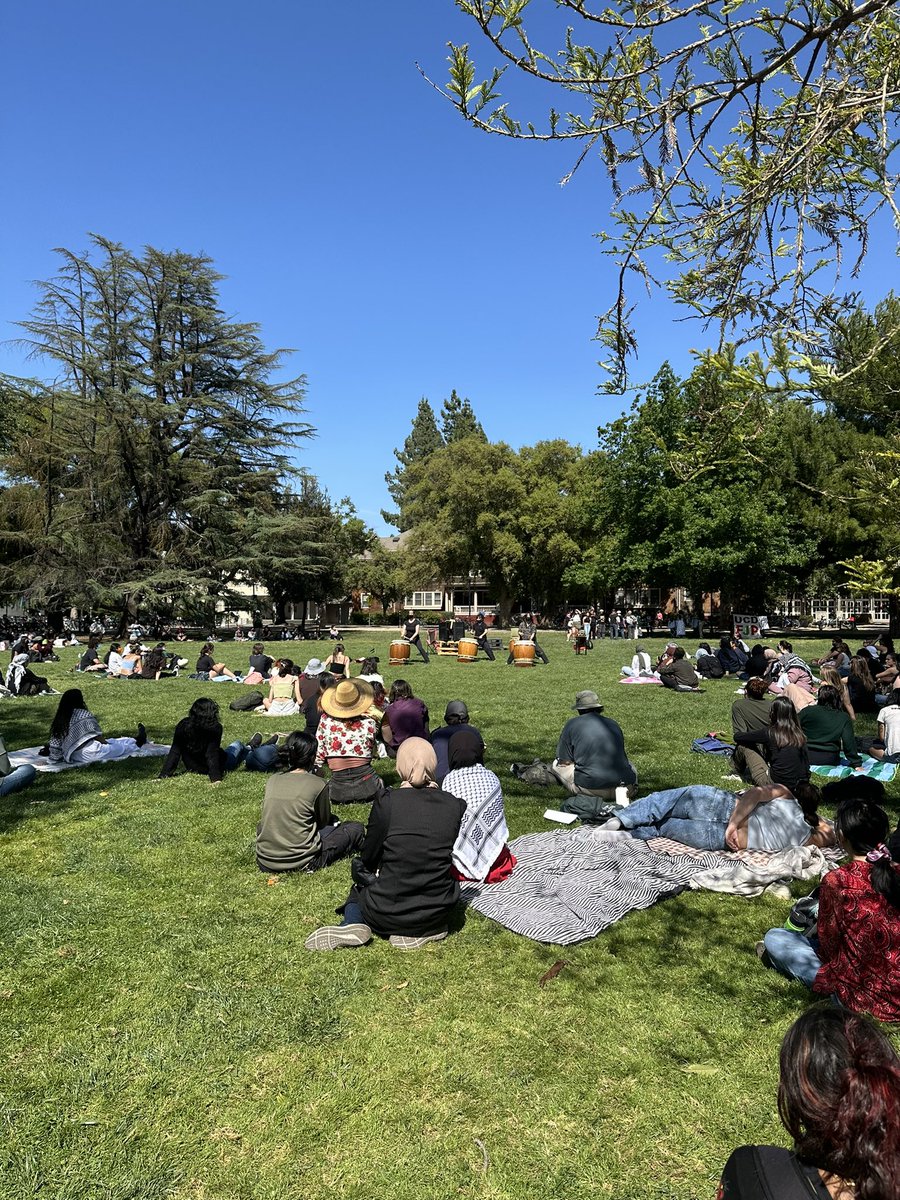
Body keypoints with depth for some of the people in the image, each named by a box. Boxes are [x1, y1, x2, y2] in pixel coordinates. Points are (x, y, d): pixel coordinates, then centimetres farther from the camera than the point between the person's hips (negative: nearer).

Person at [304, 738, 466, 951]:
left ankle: (352, 924, 3)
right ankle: (420, 931, 8)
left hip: (385, 915, -1)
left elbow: (368, 858, -1)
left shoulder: (387, 801, -14)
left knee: (360, 867, 29)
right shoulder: (456, 805, -7)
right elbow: (445, 856, 7)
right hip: (436, 915, 1)